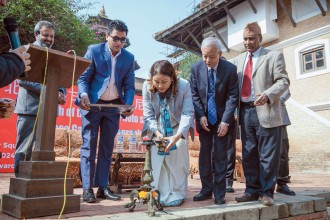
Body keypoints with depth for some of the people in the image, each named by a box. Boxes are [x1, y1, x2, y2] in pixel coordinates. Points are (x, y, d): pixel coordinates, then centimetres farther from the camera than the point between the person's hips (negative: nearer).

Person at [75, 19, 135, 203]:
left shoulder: (129, 58, 4)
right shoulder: (94, 51, -4)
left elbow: (129, 85, 3)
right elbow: (83, 77, -5)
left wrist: (128, 104, -13)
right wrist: (84, 95, -24)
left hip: (114, 106, 3)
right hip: (92, 104, -3)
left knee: (107, 147, 6)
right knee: (89, 145, -2)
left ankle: (103, 187, 14)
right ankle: (87, 188, 4)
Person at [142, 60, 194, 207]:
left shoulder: (184, 86, -29)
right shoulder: (147, 87, -23)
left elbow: (188, 114, -29)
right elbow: (148, 114, -17)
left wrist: (177, 136, -42)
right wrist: (157, 133, -33)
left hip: (178, 128, -2)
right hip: (158, 129, 2)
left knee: (177, 160, -8)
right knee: (157, 159, 0)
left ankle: (177, 194, 7)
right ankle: (160, 194, 13)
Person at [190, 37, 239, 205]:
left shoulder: (230, 69, -11)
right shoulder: (196, 68, -6)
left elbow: (232, 96, -10)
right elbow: (194, 95, -2)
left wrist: (226, 121, -16)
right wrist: (201, 116, -12)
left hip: (221, 119, -2)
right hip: (204, 118, 2)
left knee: (220, 156, 1)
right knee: (204, 154, 6)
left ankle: (219, 192, 11)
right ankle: (206, 189, 17)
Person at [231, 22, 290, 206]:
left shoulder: (274, 56, 3)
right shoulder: (238, 60, 17)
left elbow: (283, 81, -5)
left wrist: (268, 95, -23)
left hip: (266, 112, -5)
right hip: (245, 112, 5)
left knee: (268, 155, 1)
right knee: (249, 155, 11)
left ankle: (267, 192, 15)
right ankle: (252, 190, 22)